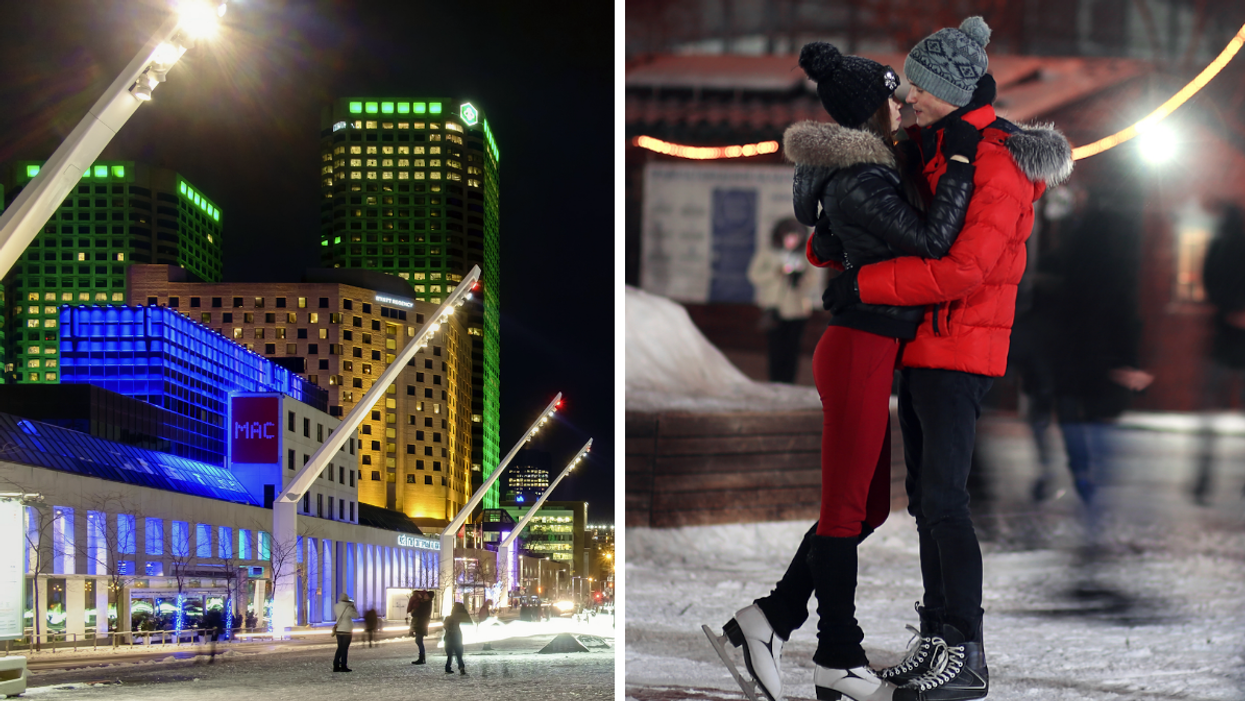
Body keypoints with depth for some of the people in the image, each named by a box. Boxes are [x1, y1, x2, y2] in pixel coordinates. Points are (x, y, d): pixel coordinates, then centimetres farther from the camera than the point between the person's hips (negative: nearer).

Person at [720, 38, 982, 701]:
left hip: (866, 352, 10)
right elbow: (931, 239, -23)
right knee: (847, 509, -1)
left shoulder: (861, 168, 13)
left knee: (868, 506, 14)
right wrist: (960, 161, -18)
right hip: (860, 352, -10)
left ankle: (769, 618, 13)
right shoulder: (856, 182, -17)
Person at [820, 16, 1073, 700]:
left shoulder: (996, 165, -17)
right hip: (919, 346, 9)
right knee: (924, 497, 12)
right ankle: (937, 637, 20)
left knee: (943, 500, -12)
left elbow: (962, 269, -26)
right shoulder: (932, 147, 11)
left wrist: (863, 283, -21)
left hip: (960, 349, -9)